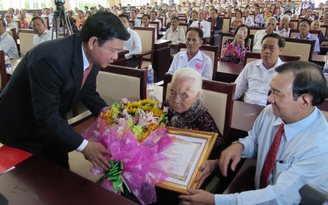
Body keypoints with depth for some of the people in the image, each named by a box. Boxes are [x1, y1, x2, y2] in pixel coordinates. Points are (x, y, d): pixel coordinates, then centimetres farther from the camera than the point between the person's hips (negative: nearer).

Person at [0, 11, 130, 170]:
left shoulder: (92, 56, -12)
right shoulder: (51, 59, -37)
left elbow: (88, 92, 3)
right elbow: (46, 116, -35)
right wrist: (84, 146, -34)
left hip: (52, 123, 7)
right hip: (21, 128, -6)